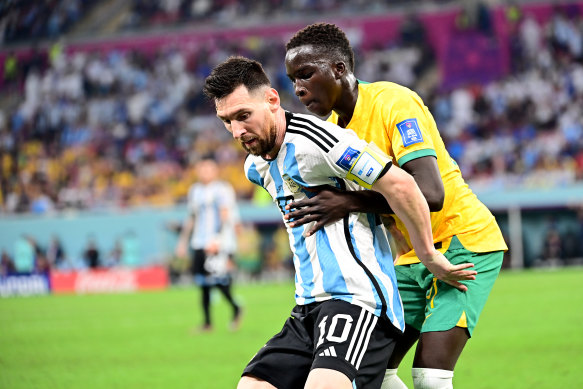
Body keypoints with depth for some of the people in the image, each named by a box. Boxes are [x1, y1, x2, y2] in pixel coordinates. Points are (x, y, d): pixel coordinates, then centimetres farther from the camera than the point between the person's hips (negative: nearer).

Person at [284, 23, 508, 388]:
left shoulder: (393, 102, -21)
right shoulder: (333, 125, 4)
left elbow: (431, 193, -33)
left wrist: (350, 203, -36)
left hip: (463, 241, -8)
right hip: (412, 256, 8)